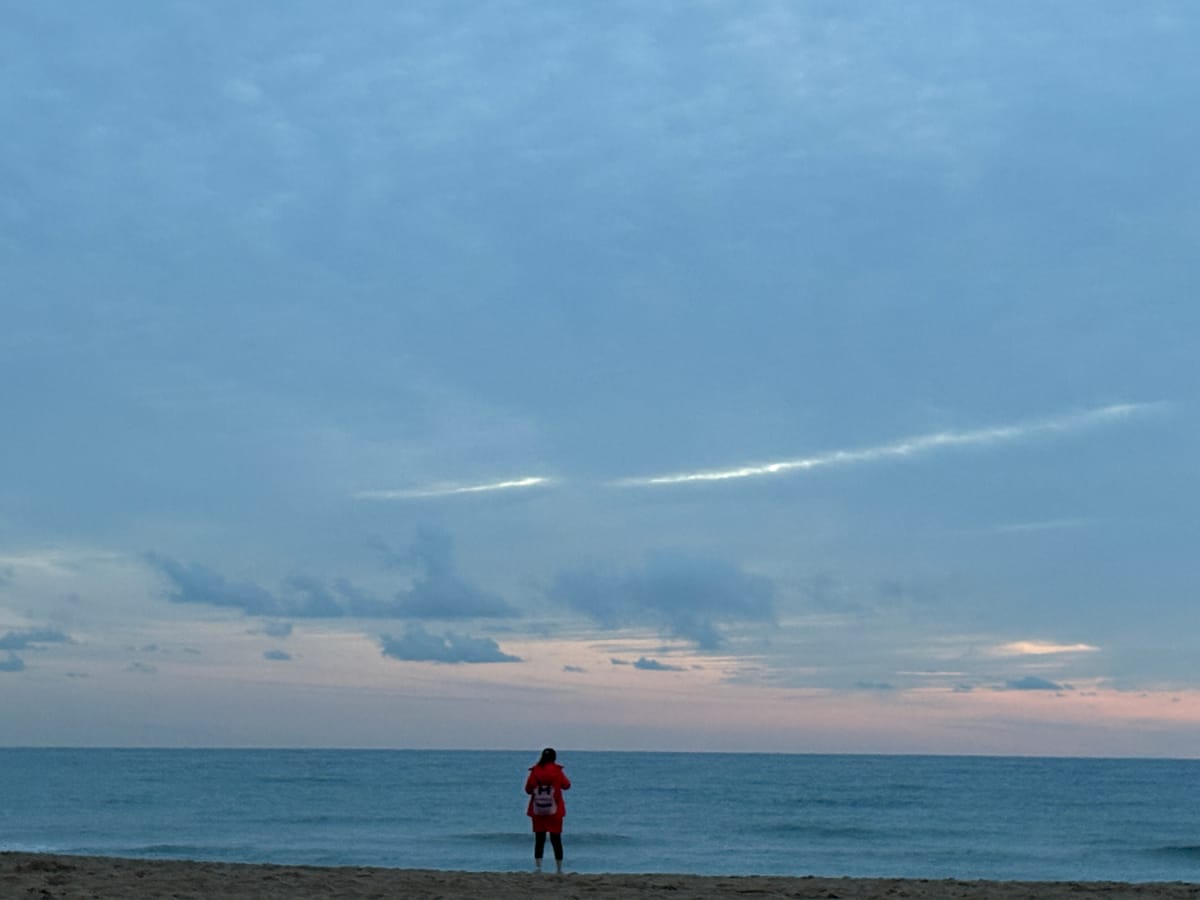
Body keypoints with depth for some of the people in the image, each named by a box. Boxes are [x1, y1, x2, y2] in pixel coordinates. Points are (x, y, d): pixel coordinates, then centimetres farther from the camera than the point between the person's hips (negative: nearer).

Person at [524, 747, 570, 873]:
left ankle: (538, 867, 0)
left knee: (539, 840, 7)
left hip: (537, 811, 1)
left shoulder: (535, 771, -3)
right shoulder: (557, 771, -5)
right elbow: (566, 785, 7)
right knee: (556, 840, 5)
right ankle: (559, 869, 7)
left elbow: (528, 789, 2)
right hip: (554, 811, -1)